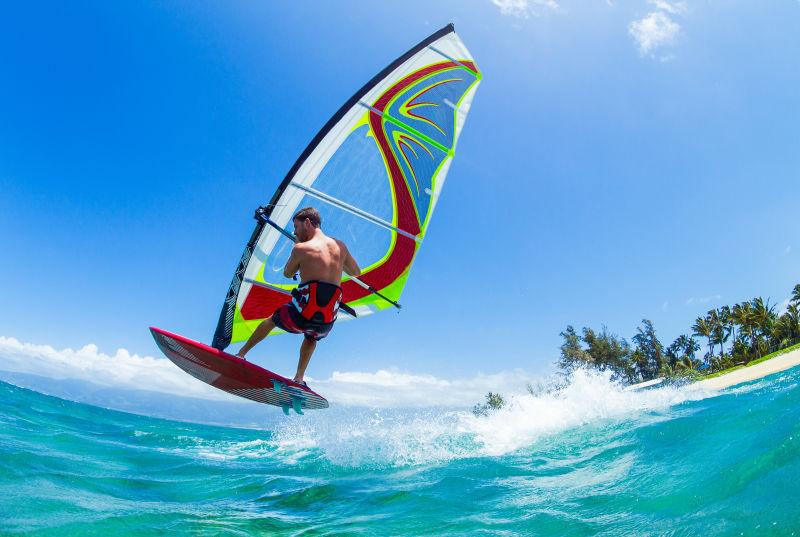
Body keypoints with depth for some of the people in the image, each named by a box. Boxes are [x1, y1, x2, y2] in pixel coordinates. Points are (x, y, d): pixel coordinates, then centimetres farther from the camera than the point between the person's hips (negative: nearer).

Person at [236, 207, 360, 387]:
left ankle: (241, 354, 42)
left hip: (302, 316, -3)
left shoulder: (301, 248, -5)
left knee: (271, 319, 30)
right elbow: (356, 272, 22)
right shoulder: (340, 246, 7)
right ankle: (299, 379, 31)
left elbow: (287, 273, 14)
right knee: (311, 338, 39)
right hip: (327, 323, 4)